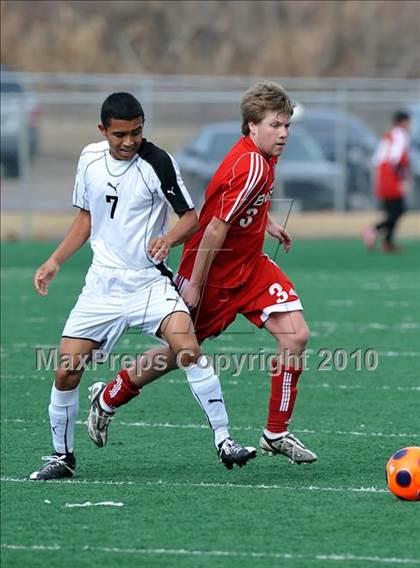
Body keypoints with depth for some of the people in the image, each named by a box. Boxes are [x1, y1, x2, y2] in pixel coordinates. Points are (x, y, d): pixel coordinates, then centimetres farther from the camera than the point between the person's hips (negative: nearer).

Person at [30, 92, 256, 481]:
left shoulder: (157, 162, -10)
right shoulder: (90, 158, 5)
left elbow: (191, 217, -5)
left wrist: (168, 239, -25)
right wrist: (54, 262, 13)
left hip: (149, 281, -4)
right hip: (102, 283, 4)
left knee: (187, 348, -26)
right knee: (67, 370, -4)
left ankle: (224, 441, -20)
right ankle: (62, 456, 16)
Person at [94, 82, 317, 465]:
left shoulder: (263, 156, 1)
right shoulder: (252, 166, -28)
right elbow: (216, 228, -26)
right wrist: (194, 285, -23)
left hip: (249, 265, 8)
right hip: (211, 270, -8)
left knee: (295, 334, -9)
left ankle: (276, 433, 1)